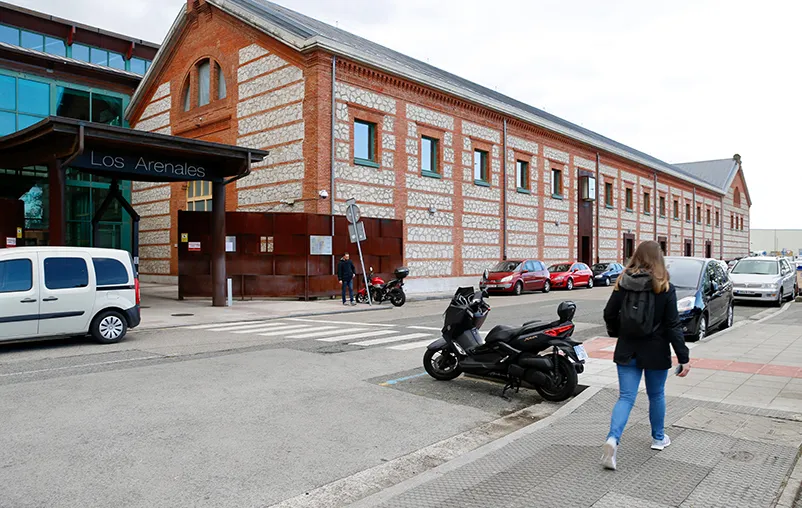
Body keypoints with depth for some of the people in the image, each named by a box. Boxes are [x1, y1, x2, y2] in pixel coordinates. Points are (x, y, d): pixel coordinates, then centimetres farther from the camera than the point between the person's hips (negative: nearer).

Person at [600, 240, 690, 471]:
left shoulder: (623, 283, -4)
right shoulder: (665, 288, -11)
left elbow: (609, 314, 0)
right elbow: (673, 326, -11)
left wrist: (617, 333, 21)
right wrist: (683, 358, -6)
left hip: (627, 351, 2)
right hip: (655, 352, -1)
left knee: (626, 397, 4)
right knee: (656, 395, 19)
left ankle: (612, 439, -15)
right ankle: (659, 438, 37)